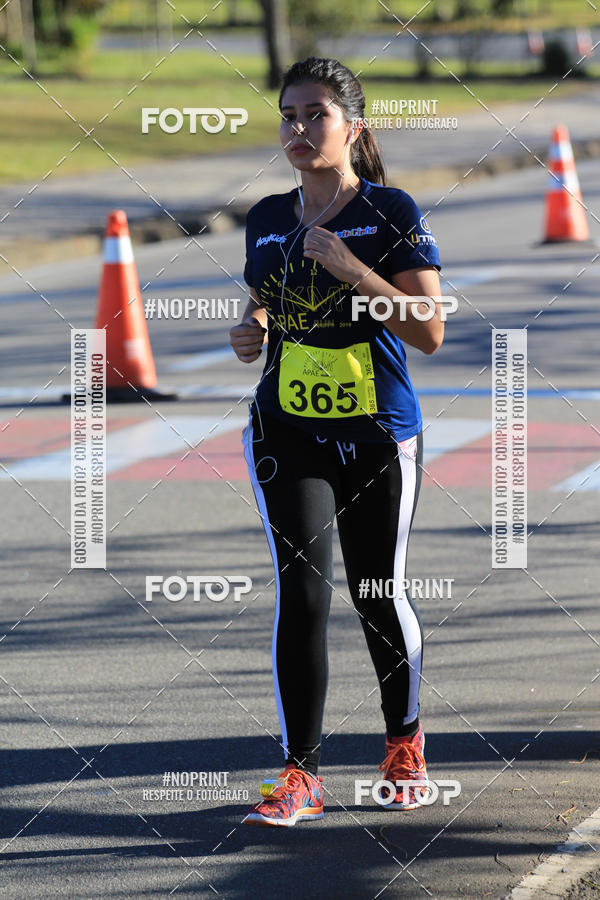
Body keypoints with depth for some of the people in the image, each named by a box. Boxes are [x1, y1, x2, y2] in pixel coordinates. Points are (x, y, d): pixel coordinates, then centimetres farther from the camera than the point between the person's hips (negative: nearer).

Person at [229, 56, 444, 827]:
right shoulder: (268, 220, 7)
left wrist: (350, 269, -21)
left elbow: (429, 332, -12)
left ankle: (404, 746, 32)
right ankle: (300, 775, -8)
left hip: (379, 434, -2)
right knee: (302, 593, -10)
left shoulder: (390, 213, -6)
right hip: (287, 433, 2)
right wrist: (250, 330, -2)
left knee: (380, 596, 8)